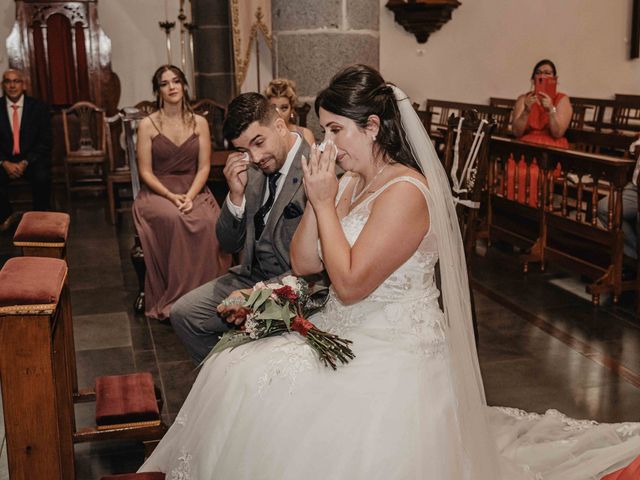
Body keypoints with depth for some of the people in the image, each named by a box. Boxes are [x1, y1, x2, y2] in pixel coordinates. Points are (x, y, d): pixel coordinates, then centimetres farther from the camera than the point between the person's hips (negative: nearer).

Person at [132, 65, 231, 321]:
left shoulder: (199, 122, 8)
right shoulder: (148, 125, 2)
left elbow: (204, 167, 3)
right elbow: (145, 172, -1)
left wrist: (190, 196, -14)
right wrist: (171, 196, -17)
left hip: (193, 191, 2)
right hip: (157, 192, -1)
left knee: (209, 222, -33)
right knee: (173, 219, -36)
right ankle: (174, 300, -25)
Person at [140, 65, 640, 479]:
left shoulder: (405, 192, -20)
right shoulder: (351, 182, 8)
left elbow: (349, 285, -23)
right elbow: (303, 263, 7)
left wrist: (326, 203, -17)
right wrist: (316, 201, -7)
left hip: (394, 356, -9)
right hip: (344, 335, 9)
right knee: (234, 373, -3)